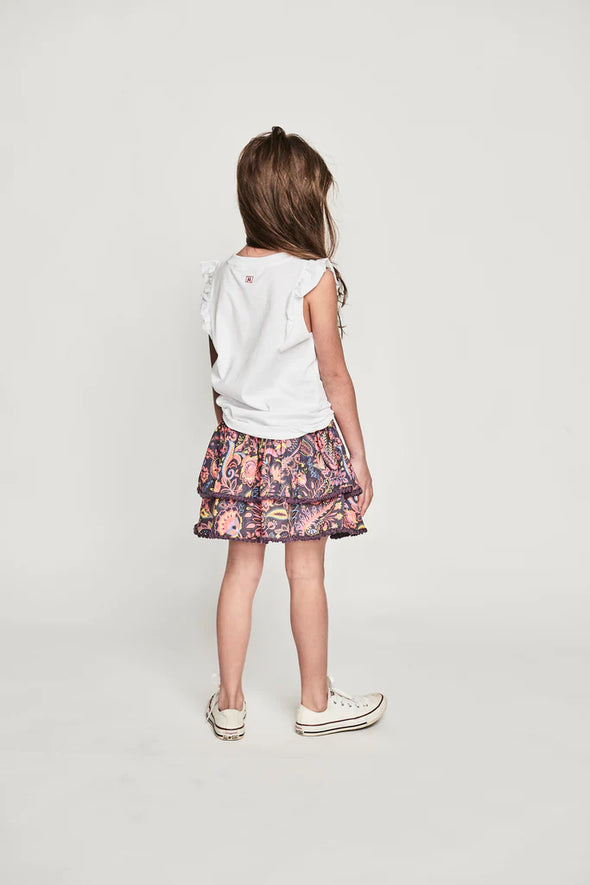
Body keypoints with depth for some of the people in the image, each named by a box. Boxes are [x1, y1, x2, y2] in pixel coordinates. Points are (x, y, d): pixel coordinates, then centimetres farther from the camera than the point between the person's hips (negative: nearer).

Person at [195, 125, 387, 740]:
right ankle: (316, 702, 24)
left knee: (242, 569, 12)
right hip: (304, 445, -4)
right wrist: (359, 459, -1)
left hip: (238, 444, 4)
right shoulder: (314, 277, -13)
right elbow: (334, 376, -10)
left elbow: (219, 372, 8)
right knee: (306, 573, 8)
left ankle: (229, 702, 23)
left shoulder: (224, 275, 1)